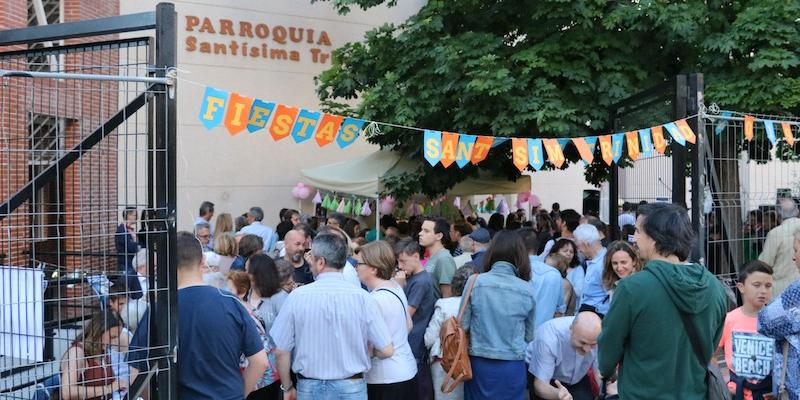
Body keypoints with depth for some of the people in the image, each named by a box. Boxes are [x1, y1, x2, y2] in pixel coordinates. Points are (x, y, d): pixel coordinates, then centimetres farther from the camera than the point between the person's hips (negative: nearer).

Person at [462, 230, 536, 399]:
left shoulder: (475, 282, -8)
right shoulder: (528, 291, -6)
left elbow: (463, 325, -3)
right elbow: (530, 335, 4)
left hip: (479, 363, 0)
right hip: (513, 366, 0)